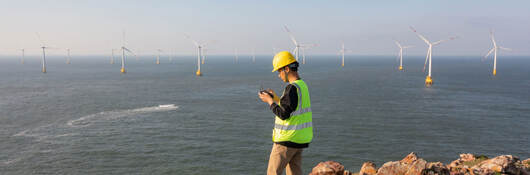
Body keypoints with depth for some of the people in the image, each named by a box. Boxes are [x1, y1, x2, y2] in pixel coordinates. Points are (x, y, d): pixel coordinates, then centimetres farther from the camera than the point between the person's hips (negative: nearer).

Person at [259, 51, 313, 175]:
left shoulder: (292, 88, -19)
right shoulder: (303, 85, 10)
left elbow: (284, 114, -22)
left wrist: (269, 101, -9)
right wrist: (275, 98, 16)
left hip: (287, 139, -9)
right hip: (300, 139, 9)